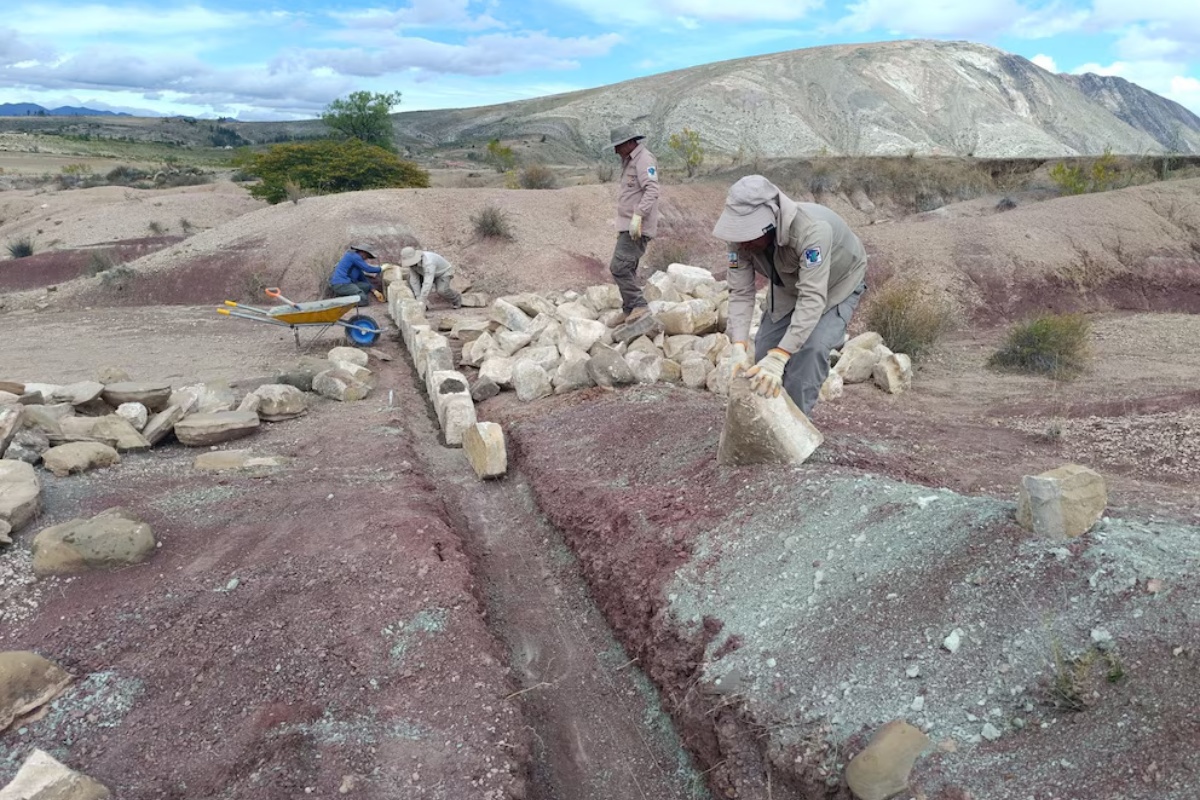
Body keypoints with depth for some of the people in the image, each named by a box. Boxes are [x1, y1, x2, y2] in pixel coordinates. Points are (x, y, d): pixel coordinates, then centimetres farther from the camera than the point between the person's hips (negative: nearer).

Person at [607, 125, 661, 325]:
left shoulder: (644, 159, -10)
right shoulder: (630, 162, 21)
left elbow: (652, 191, -23)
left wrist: (637, 217, -31)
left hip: (638, 228, -10)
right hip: (628, 227, 10)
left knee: (619, 267, -17)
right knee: (627, 271, 10)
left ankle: (638, 307, -14)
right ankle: (631, 315, 13)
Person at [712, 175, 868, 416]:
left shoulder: (811, 230, -45)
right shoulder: (742, 236, -28)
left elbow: (813, 298, -47)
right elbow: (741, 293, -25)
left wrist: (778, 357, -54)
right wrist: (738, 347, -39)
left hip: (837, 284, -5)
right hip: (789, 286, 5)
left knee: (811, 349, -24)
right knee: (764, 349, 0)